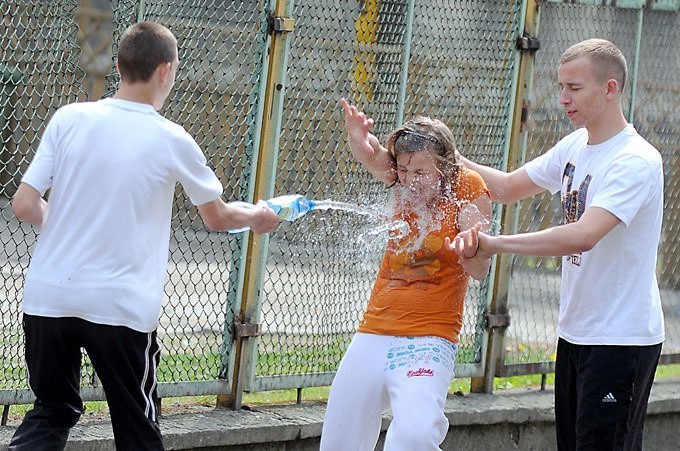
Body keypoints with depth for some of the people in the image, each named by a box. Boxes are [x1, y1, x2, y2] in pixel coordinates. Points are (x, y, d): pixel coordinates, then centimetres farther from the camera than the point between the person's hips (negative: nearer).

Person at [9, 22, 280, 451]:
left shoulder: (69, 119, -1)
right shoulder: (172, 140, -4)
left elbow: (25, 205, -3)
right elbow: (217, 216, 10)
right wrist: (256, 217, 32)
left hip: (47, 297, 3)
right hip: (121, 304, -2)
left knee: (51, 415, 16)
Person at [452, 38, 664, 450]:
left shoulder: (636, 161, -19)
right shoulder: (575, 146, 9)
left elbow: (583, 235, -31)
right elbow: (508, 188, 20)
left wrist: (494, 244, -30)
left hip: (622, 338, -9)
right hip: (575, 333, 9)